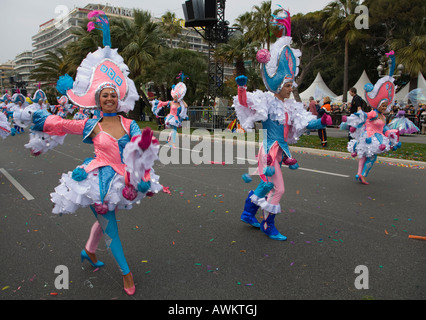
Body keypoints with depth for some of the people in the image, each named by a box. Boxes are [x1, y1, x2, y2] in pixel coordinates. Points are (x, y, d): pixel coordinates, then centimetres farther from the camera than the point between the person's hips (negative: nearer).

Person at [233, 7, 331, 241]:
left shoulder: (291, 106, 11)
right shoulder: (268, 101, -9)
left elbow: (304, 123, 9)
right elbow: (246, 104, -18)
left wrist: (320, 122, -7)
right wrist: (242, 88, -35)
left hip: (280, 150, 8)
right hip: (269, 149, -8)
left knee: (267, 185, 16)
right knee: (277, 188, -6)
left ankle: (248, 213, 33)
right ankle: (268, 226, 10)